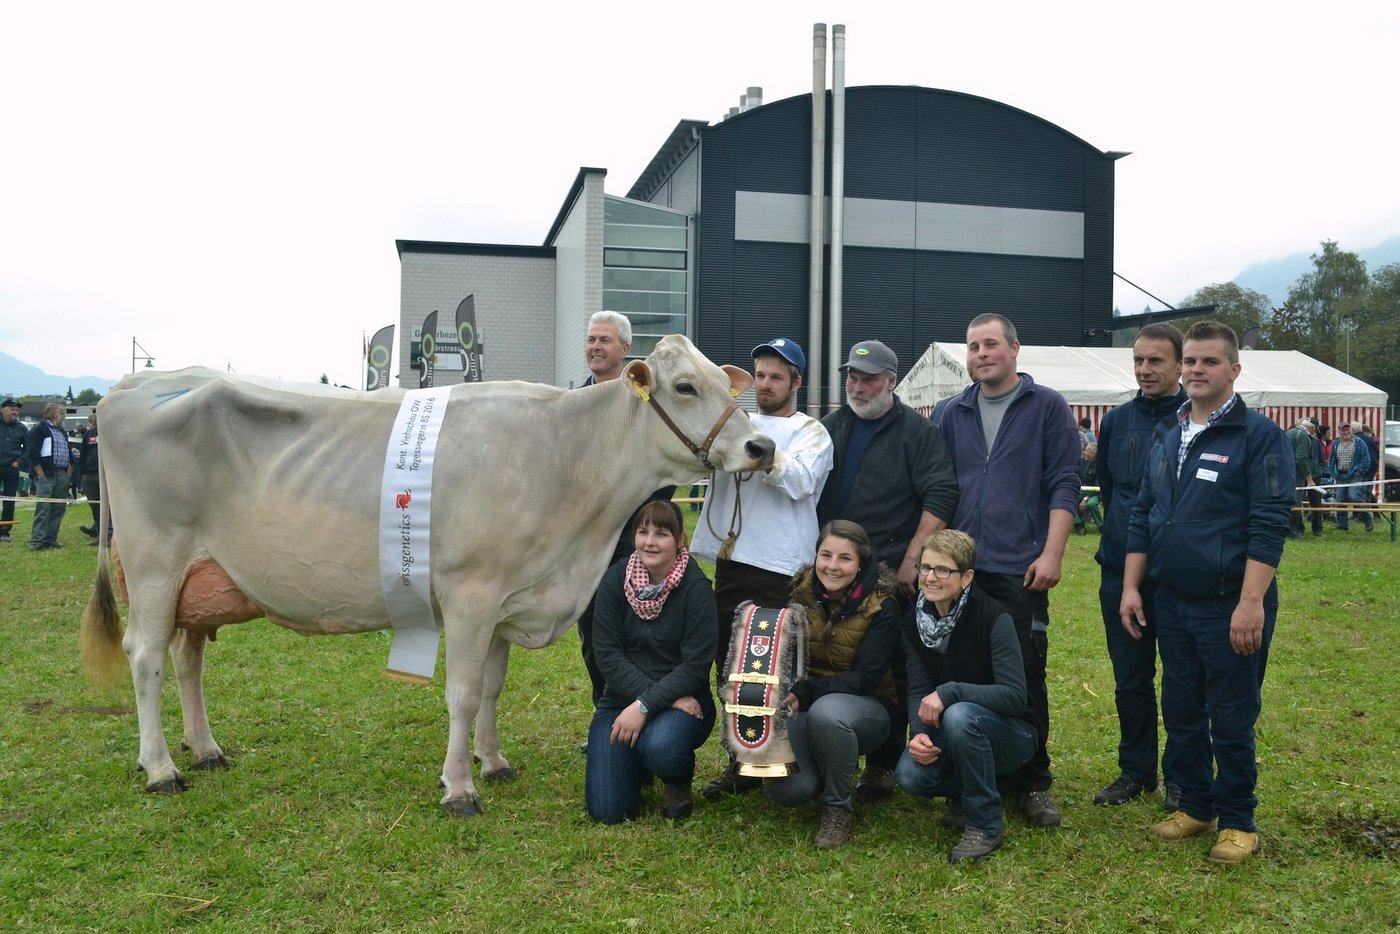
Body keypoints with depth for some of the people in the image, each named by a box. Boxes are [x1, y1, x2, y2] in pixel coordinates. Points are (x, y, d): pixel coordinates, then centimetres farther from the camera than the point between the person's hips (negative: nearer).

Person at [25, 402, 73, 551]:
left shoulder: (62, 432, 21)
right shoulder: (40, 429, -4)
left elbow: (68, 453, 26)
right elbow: (32, 453, -11)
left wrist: (69, 470, 14)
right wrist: (40, 474, -15)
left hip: (62, 475, 8)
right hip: (46, 475, -8)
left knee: (59, 508, 6)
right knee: (43, 508, -11)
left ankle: (51, 539, 12)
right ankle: (37, 540, -10)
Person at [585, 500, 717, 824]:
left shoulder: (696, 588, -11)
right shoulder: (615, 579, -5)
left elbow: (695, 665, -15)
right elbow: (607, 653, -9)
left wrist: (645, 705, -24)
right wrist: (657, 694, -18)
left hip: (682, 700, -2)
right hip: (622, 697, 3)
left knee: (660, 747, -37)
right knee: (606, 810, -9)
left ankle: (679, 784, 2)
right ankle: (638, 763, 26)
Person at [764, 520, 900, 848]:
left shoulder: (881, 606, -13)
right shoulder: (801, 592, -4)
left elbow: (864, 678, -19)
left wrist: (805, 693, -32)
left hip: (865, 706, -3)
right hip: (805, 707, 3)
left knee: (827, 711, -39)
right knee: (784, 789, -24)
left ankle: (837, 808, -13)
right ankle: (820, 777, 15)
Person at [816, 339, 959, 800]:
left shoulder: (916, 431, -1)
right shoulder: (831, 427, 14)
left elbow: (941, 496, -9)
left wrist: (912, 559, -14)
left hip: (890, 575, -4)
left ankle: (883, 765, 13)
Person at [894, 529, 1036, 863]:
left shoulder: (994, 619, -21)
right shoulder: (914, 621, -5)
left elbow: (1014, 696, -27)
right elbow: (918, 691, -6)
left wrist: (949, 692, -33)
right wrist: (919, 733, -25)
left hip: (1009, 734, -4)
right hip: (948, 731, 4)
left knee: (959, 715, -36)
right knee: (910, 775, -25)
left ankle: (985, 826, -16)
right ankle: (965, 795, 10)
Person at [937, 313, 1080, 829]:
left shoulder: (1047, 407, 1)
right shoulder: (955, 414, 13)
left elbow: (1063, 485, -4)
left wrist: (1051, 554, -12)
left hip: (1020, 570, -4)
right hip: (960, 570, 4)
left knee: (1025, 680, 1)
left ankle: (1032, 783, 14)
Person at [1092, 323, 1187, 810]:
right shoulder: (1116, 420, 8)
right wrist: (1126, 530, 13)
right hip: (1120, 569, 5)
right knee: (1130, 678, 12)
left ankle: (1181, 778, 20)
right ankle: (1136, 770, 26)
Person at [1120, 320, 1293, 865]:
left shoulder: (1260, 437, -8)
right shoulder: (1166, 441, 11)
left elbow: (1269, 526, -14)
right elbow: (1142, 518, 15)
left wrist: (1251, 603, -20)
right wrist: (1130, 586, 9)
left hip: (1230, 608, -6)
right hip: (1173, 604, 6)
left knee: (1231, 720, 3)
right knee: (1180, 713, 14)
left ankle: (1238, 823, 19)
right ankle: (1195, 805, 29)